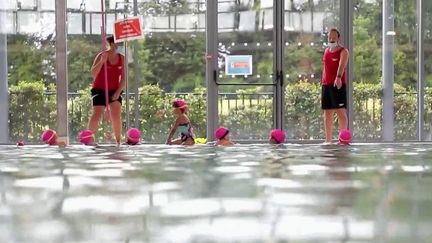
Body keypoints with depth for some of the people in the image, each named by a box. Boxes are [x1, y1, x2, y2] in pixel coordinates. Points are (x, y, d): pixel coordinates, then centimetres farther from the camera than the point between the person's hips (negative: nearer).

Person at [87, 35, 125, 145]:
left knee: (116, 116, -8)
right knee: (96, 115, -12)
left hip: (114, 91, 3)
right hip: (100, 90, -3)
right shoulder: (102, 56, -8)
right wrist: (102, 61, -26)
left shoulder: (122, 58, 2)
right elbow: (93, 74, -14)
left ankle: (118, 141, 1)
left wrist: (118, 92, -8)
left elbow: (123, 78, 2)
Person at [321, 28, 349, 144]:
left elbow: (342, 65, -24)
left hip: (338, 85, -7)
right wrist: (323, 82, 16)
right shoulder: (326, 51, 16)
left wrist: (338, 77, -42)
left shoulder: (343, 51, -5)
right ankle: (328, 140, 13)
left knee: (340, 111, -10)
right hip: (326, 85, 7)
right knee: (327, 113, 8)